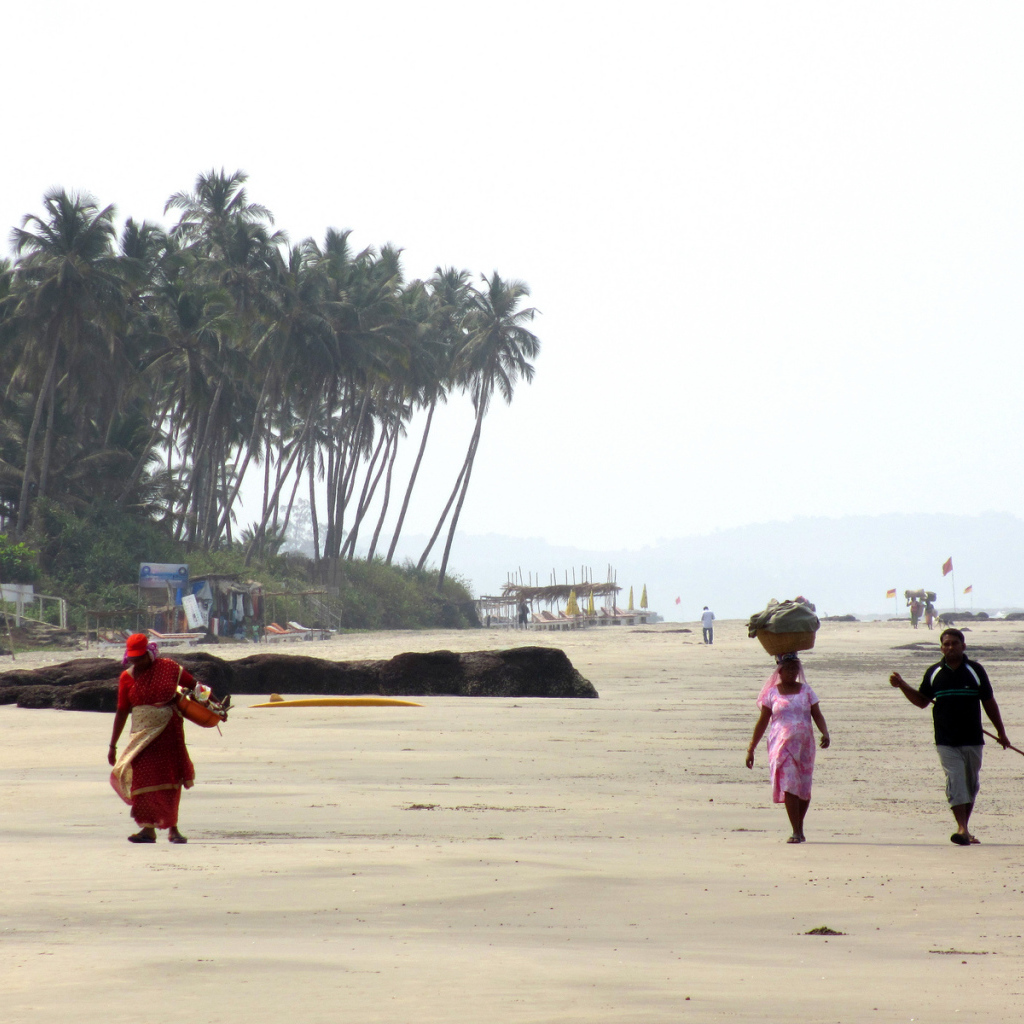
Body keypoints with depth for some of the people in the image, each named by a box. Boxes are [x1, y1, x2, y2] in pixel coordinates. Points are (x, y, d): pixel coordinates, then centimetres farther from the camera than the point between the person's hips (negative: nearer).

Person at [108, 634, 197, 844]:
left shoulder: (168, 667, -2)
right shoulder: (127, 677, 2)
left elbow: (193, 685, 11)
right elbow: (122, 712, 5)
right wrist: (112, 745, 4)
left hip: (170, 730, -1)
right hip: (143, 733, 1)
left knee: (171, 779, 2)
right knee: (144, 777, -9)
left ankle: (172, 828, 11)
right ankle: (148, 828, -6)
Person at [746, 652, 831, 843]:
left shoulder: (806, 691, 10)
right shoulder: (772, 693, 5)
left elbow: (817, 715, 5)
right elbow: (762, 722, 8)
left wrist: (825, 733, -15)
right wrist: (751, 749, 6)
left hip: (804, 744, 2)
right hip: (781, 745, -2)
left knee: (804, 787, 5)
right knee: (789, 786, -12)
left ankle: (800, 828, 20)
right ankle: (796, 832, -12)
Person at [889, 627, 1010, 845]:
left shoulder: (975, 671, 2)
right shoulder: (934, 673, 5)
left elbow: (989, 702, 10)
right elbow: (921, 701, 16)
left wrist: (1000, 732, 13)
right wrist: (902, 686, 3)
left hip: (973, 739, 1)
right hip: (946, 741, -1)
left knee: (971, 785, 7)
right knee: (955, 780, -13)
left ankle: (965, 829, 18)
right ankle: (962, 829, -20)